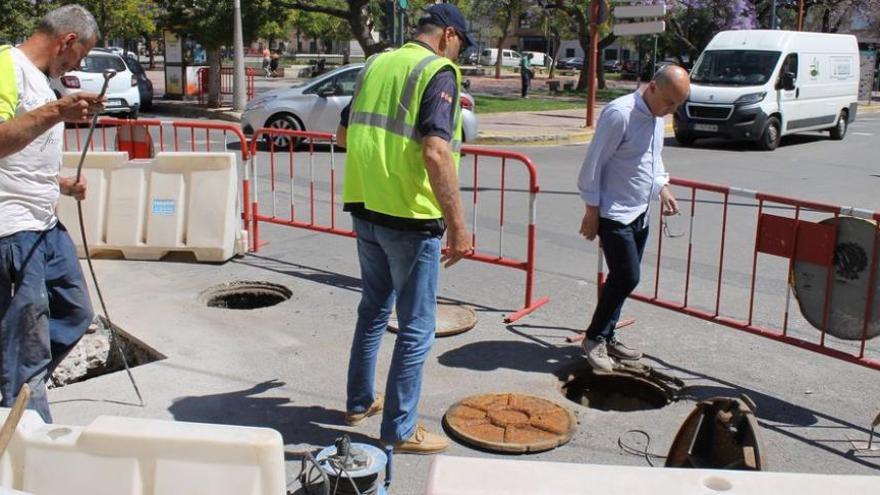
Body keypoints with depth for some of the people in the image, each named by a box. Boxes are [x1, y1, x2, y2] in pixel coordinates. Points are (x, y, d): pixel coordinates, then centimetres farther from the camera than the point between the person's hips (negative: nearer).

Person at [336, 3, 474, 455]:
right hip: (409, 217, -7)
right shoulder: (438, 72, -11)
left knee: (373, 308, 23)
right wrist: (458, 225, -22)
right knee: (416, 327, 4)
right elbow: (436, 152, -24)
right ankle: (400, 430, 13)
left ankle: (360, 401, 36)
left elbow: (344, 135, 20)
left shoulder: (376, 65, 11)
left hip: (365, 209, 8)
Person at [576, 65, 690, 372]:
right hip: (614, 214, -8)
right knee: (627, 278, -9)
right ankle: (594, 338, 8)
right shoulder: (619, 114, -19)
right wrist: (592, 212, -15)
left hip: (640, 213, 8)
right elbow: (593, 164, -17)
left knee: (623, 279, 12)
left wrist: (663, 189, 10)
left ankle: (606, 337, 25)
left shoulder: (657, 116, 8)